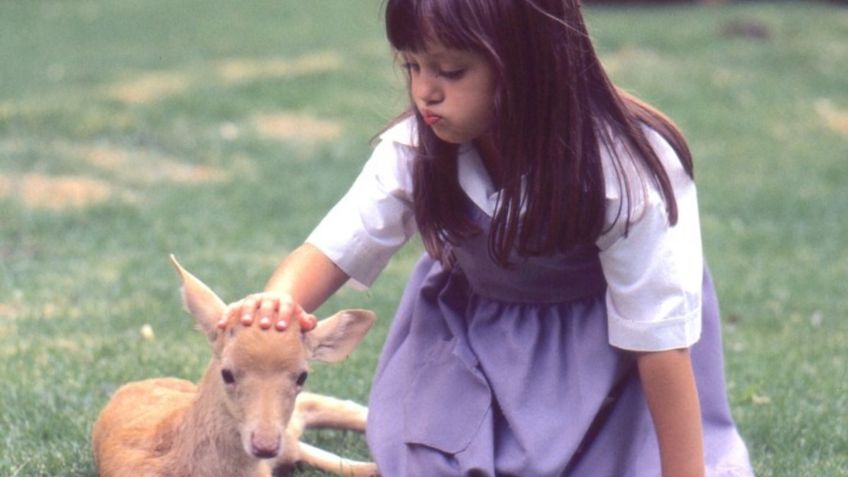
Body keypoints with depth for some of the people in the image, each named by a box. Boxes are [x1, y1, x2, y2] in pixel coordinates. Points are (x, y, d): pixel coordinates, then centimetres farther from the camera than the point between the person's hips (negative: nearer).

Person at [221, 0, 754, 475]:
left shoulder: (628, 177, -33)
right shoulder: (416, 154, -22)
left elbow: (660, 344, -27)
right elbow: (332, 250, -17)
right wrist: (280, 301, -41)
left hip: (603, 350, -3)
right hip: (475, 334, 3)